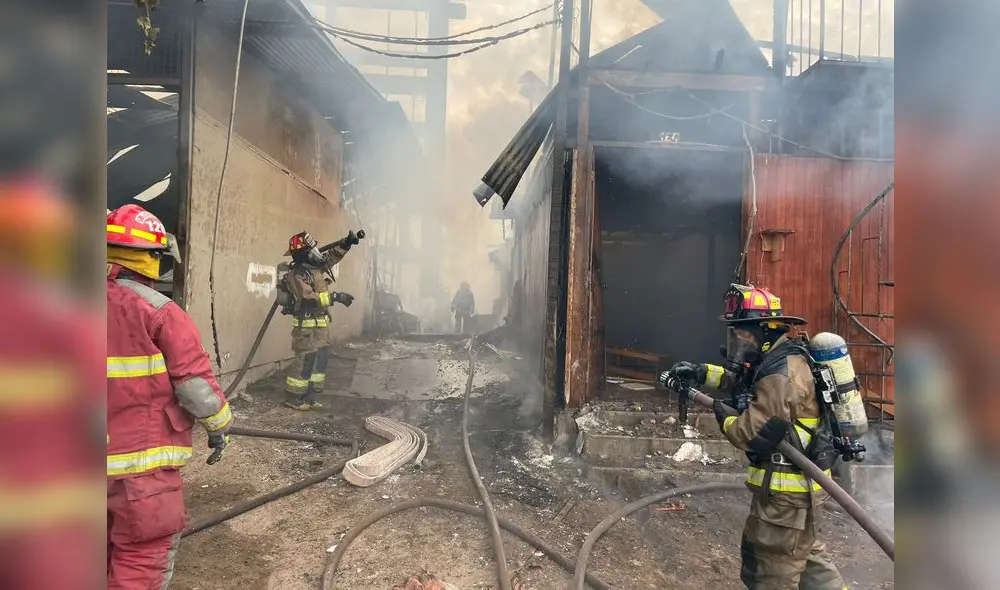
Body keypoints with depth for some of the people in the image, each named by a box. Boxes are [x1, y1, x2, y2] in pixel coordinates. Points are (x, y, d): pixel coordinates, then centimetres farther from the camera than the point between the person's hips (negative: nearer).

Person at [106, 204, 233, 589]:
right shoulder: (160, 312, -18)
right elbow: (196, 384, -17)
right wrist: (219, 426, -1)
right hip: (142, 459, -6)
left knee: (114, 549, 26)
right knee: (143, 557, 7)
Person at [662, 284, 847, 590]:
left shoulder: (781, 375, -26)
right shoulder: (778, 359, 6)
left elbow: (752, 434, -25)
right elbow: (739, 377, 17)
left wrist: (725, 420, -5)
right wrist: (700, 372, 3)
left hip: (787, 488, -10)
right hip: (796, 481, 10)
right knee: (803, 551, 28)